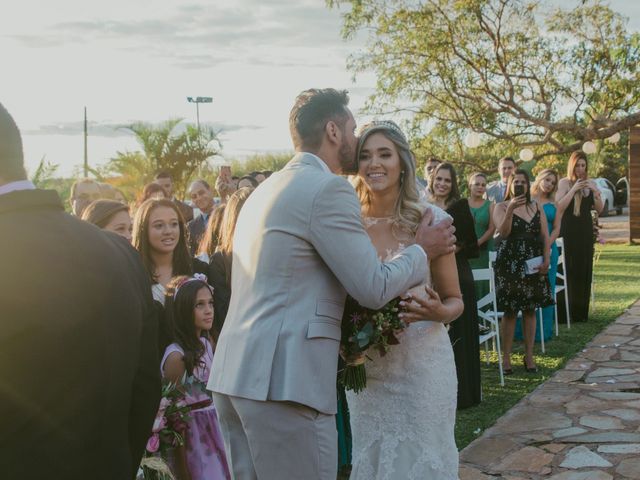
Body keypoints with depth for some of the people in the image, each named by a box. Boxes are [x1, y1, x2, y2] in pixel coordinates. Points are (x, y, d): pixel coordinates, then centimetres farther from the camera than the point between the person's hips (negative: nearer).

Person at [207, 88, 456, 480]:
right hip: (282, 379, -9)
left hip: (235, 373, 9)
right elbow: (374, 288, -10)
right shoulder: (328, 188, -10)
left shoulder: (267, 188, 18)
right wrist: (423, 250, 7)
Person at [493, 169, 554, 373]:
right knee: (509, 311, -2)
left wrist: (546, 261, -2)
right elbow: (503, 232, -14)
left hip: (533, 265, 4)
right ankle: (506, 358, 4)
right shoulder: (502, 207, 1)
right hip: (509, 263, -3)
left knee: (530, 310, 7)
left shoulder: (536, 207, 11)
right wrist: (511, 209, -23)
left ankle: (529, 355, 15)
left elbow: (545, 236, 8)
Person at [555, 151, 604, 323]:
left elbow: (599, 209, 7)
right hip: (569, 232, -4)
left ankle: (581, 312, 11)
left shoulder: (590, 184, 10)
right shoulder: (564, 183, -1)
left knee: (584, 270, 4)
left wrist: (595, 191, -9)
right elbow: (560, 206, -11)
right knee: (568, 271, -8)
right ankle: (566, 312, -6)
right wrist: (574, 189, -17)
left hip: (586, 232, 4)